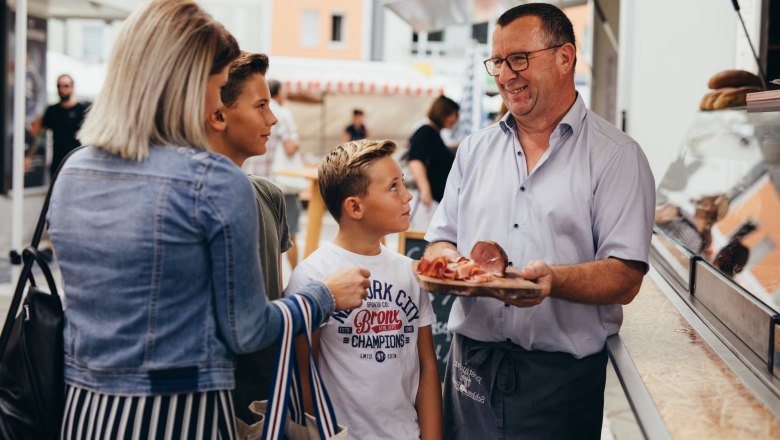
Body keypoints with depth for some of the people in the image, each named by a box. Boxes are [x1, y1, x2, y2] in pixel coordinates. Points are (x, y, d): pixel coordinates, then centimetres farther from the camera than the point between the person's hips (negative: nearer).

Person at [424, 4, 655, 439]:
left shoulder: (617, 155, -3)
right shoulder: (475, 150, 13)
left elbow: (625, 278, -10)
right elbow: (441, 240, 14)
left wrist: (554, 279, -27)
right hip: (472, 365, 4)